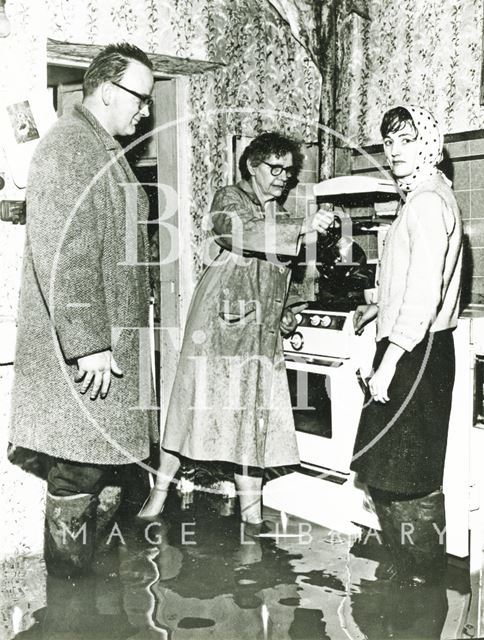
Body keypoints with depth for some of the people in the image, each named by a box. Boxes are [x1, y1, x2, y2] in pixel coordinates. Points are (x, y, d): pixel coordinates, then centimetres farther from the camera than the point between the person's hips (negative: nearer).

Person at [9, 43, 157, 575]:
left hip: (104, 337, 10)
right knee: (80, 466, -2)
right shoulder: (68, 146, -14)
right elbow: (63, 255, -23)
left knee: (93, 461, 15)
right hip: (82, 348, -10)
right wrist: (88, 344, -24)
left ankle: (78, 567, 27)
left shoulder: (101, 147, 20)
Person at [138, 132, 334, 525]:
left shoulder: (281, 216, 20)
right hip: (223, 317, -6)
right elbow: (239, 233, -23)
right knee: (202, 396, -3)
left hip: (263, 328, 6)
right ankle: (161, 489, 12)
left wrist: (287, 311, 13)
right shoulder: (230, 199, 0)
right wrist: (302, 227, -29)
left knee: (256, 408, 3)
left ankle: (251, 507, 9)